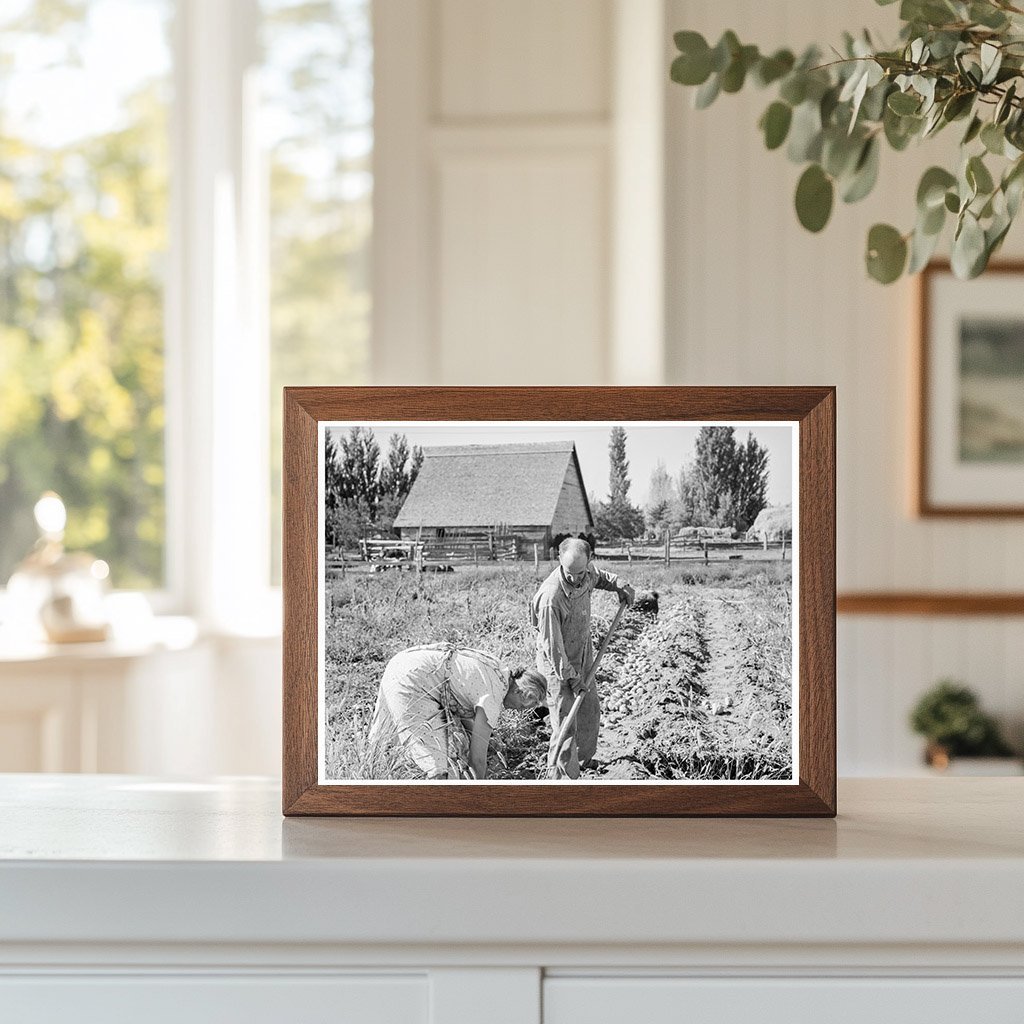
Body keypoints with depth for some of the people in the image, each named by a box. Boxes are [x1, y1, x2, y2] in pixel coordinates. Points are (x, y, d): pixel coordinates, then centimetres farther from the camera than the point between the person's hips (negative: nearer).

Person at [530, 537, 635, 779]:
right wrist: (571, 677, -19)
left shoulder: (587, 571, -13)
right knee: (565, 723, -6)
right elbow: (552, 645, -26)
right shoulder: (550, 598, -35)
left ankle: (584, 758, 41)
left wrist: (619, 585, 0)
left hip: (583, 655, 8)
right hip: (557, 664, -8)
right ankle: (565, 777, 4)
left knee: (591, 709, 20)